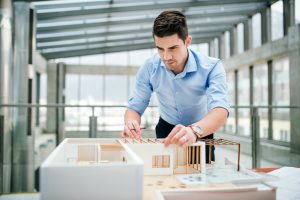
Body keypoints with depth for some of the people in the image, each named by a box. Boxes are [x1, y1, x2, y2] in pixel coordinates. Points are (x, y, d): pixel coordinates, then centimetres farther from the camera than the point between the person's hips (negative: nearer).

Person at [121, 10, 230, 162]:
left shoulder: (211, 67, -26)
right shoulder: (149, 68, -17)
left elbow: (220, 109, -40)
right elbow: (134, 107, -11)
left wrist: (194, 130, -61)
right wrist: (130, 123, -36)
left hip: (200, 133, 0)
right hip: (166, 130, 1)